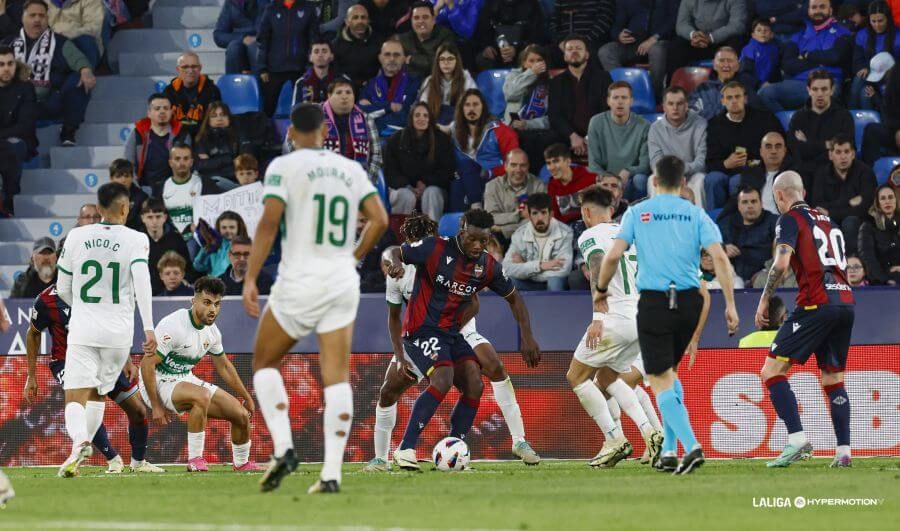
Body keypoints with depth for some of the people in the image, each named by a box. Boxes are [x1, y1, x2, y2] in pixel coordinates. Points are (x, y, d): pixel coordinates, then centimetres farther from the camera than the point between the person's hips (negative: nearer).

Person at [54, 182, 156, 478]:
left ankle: (79, 441, -33)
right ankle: (83, 447, 18)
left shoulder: (76, 237, 4)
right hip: (118, 331, 0)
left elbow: (63, 290, 12)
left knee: (76, 396, -5)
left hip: (82, 330, 0)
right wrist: (149, 328, -20)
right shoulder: (136, 240, -2)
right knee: (98, 393, 20)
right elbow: (142, 282, -17)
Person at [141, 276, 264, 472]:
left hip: (186, 380, 8)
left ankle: (241, 463, 27)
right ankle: (195, 461, -26)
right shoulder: (173, 326, -24)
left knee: (241, 414, 1)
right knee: (202, 396, -37)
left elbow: (223, 366, 18)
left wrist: (247, 397, 23)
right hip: (160, 383, -8)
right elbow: (147, 363, -24)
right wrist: (156, 406, -24)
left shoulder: (212, 331, 1)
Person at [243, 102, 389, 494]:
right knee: (336, 378, 2)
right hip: (343, 284, 4)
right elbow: (379, 220, 6)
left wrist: (250, 278, -11)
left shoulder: (284, 167, -4)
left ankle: (283, 447, -3)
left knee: (264, 364, 14)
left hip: (299, 282, -3)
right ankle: (332, 473, -5)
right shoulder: (351, 170, 9)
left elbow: (269, 222, -12)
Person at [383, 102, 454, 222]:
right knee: (406, 196, -34)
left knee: (431, 193, -34)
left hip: (432, 186, 0)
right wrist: (409, 188, -15)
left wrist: (426, 183, -13)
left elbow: (448, 170, 1)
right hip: (403, 187, 0)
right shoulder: (396, 140, 3)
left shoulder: (442, 140, 1)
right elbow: (390, 171, 2)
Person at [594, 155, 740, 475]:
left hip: (653, 302, -3)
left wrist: (600, 292, 10)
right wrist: (730, 305, -4)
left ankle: (691, 445, -19)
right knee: (669, 373, 22)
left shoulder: (637, 213, 3)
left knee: (660, 382, 0)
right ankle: (668, 451, 18)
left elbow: (613, 255, -6)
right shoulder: (695, 214, 6)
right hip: (689, 301, 3)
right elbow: (719, 257, -5)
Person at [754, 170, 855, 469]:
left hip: (816, 304, -7)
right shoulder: (826, 219, 22)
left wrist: (764, 300, -5)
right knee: (833, 380, 16)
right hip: (845, 301, 7)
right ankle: (844, 451, 7)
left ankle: (797, 438, -21)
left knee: (772, 371, -6)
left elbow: (782, 262, -13)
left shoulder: (790, 219, 0)